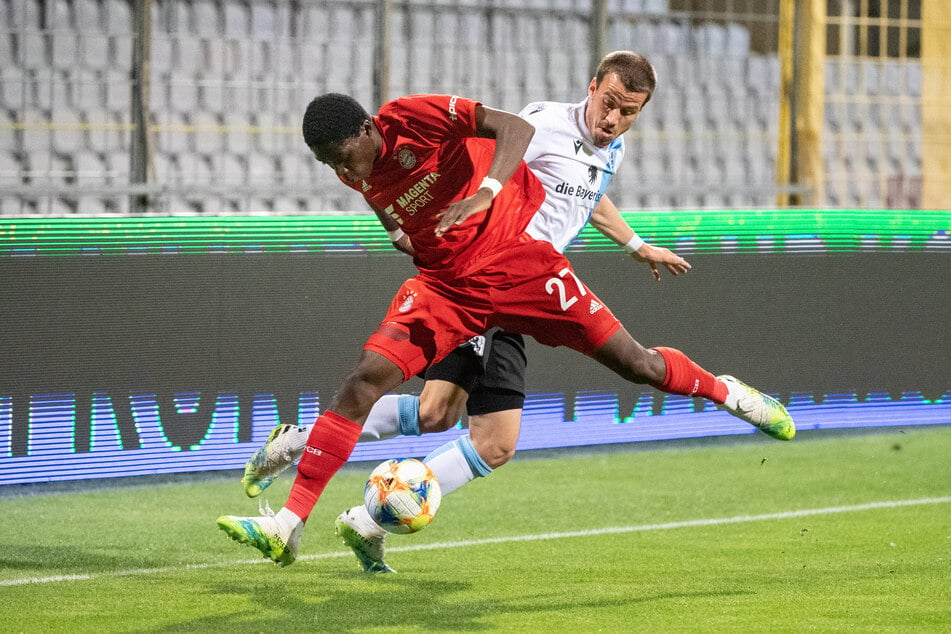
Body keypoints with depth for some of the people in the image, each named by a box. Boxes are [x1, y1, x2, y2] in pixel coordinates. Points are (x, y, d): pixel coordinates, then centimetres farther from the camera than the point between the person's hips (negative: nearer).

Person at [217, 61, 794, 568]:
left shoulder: (413, 118, -18)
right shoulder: (363, 179, 1)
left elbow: (517, 128, -27)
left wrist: (485, 192, -40)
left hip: (514, 257, -4)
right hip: (444, 284, 4)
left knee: (635, 363, -2)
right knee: (367, 377, -16)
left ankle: (724, 391, 31)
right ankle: (288, 527, -20)